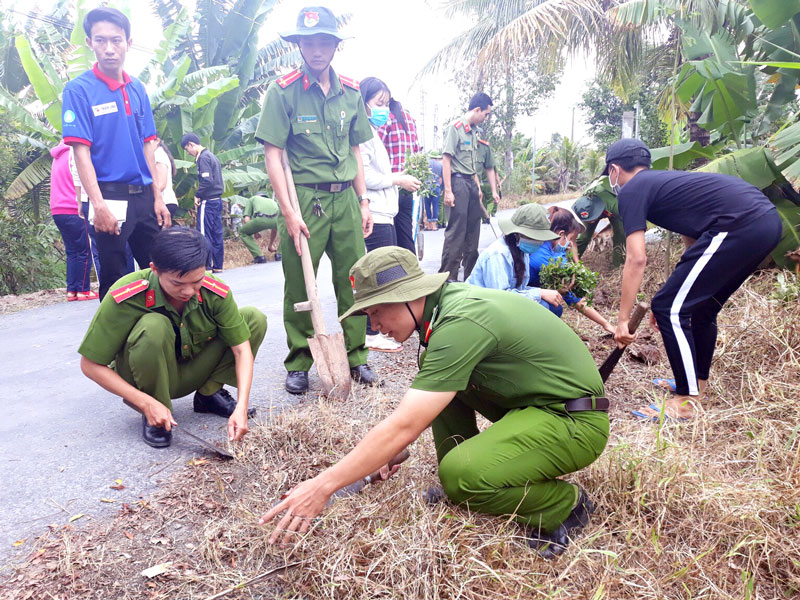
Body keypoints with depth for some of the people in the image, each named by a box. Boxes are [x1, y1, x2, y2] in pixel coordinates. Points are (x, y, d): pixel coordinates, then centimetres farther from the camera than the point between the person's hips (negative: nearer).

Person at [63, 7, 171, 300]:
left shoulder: (137, 89, 9)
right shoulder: (79, 89, -5)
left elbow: (147, 146, 11)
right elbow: (81, 151, -11)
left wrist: (158, 198, 6)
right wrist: (98, 204, -20)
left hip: (144, 196, 5)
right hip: (110, 198, -5)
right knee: (114, 278, 4)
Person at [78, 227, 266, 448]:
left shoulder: (215, 292, -21)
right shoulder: (124, 298, -29)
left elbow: (242, 348, -19)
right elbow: (90, 365, -21)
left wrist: (241, 408, -31)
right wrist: (147, 404, -29)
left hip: (189, 374, 3)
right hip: (148, 379, -3)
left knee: (254, 319, -15)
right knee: (154, 326, -37)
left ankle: (209, 393, -1)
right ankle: (154, 412, -13)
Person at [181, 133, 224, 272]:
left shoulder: (203, 157, -12)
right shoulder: (212, 156, 17)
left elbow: (207, 181, -21)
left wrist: (197, 195, -8)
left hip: (207, 202, -9)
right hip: (217, 199, 9)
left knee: (204, 235, -5)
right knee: (217, 233, 10)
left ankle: (206, 266, -4)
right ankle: (217, 266, 14)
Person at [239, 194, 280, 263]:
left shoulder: (251, 199, 34)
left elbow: (247, 219, 17)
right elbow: (274, 230, 45)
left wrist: (254, 231, 35)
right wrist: (270, 245, 57)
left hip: (261, 218, -3)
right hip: (276, 218, 3)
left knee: (243, 232, 25)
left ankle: (259, 256, 11)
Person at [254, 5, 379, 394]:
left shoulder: (351, 92, 10)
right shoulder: (282, 91, -4)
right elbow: (272, 154, -7)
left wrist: (363, 201, 10)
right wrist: (288, 211, -13)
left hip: (345, 198, 4)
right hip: (303, 199, -4)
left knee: (354, 281, 6)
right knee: (298, 285, 3)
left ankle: (355, 356, 20)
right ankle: (298, 363, 17)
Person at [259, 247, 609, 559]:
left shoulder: (460, 324, -28)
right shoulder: (447, 301, 1)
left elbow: (403, 427, -28)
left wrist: (323, 485, -22)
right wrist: (391, 449, 13)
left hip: (577, 421, -9)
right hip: (534, 400, 9)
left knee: (460, 475, -28)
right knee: (435, 375, 3)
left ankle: (565, 504, -1)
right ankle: (460, 485, 12)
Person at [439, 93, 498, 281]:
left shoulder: (473, 131, 16)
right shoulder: (456, 127, -9)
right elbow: (446, 159, -14)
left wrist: (477, 186, 17)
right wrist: (448, 191, -20)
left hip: (471, 182, 9)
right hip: (458, 181, -9)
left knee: (473, 229, 13)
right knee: (456, 230, -9)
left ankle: (470, 273, 24)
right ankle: (447, 276, -4)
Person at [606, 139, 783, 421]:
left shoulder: (631, 190, 3)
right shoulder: (664, 180, 28)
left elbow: (636, 260, -7)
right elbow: (695, 245, 30)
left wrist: (623, 320, -2)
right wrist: (676, 296, 33)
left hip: (739, 225, -10)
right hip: (768, 219, 10)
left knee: (668, 309, -2)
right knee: (701, 306, 24)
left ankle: (687, 401, 6)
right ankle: (697, 383, 38)